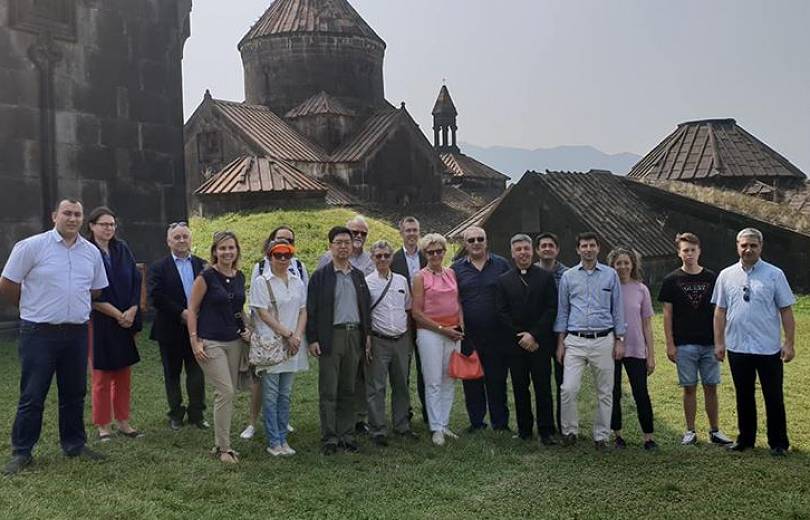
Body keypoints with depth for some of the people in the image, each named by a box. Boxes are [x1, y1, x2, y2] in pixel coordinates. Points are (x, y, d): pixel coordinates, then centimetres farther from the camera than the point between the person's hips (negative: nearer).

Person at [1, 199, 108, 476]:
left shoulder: (92, 252, 7)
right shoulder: (31, 246, -7)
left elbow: (97, 289, 20)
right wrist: (32, 307, 7)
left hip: (77, 333, 4)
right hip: (39, 333, -4)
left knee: (74, 393, 13)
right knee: (32, 396, 2)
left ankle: (74, 444, 26)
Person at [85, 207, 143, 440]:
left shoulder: (122, 250, 8)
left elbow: (136, 281, 6)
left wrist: (132, 311, -7)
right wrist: (116, 314, -13)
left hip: (126, 321, 5)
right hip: (99, 322, -5)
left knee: (124, 373, 9)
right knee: (101, 374, 3)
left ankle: (123, 422, 19)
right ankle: (103, 426, 12)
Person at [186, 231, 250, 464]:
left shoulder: (240, 277, 8)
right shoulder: (206, 277, -10)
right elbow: (192, 309, -6)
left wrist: (245, 329, 7)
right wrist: (194, 340, -11)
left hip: (234, 341, 6)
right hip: (211, 342, -6)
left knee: (229, 393, 9)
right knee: (225, 391, -11)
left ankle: (220, 444, 21)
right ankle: (224, 447, 0)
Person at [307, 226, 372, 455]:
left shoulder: (358, 275, 13)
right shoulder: (320, 275, -1)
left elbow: (365, 306, 16)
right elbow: (311, 309, -4)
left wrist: (367, 334, 9)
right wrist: (312, 339, -10)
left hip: (355, 335, 4)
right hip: (331, 336, -4)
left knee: (348, 390, 10)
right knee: (329, 391, 0)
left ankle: (347, 435, 18)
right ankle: (329, 438, 7)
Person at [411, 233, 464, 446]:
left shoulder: (451, 274, 10)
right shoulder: (420, 277, -3)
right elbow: (416, 312, -6)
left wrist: (461, 327, 2)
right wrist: (441, 329, -10)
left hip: (453, 332, 5)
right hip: (429, 332, -4)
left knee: (449, 380, 7)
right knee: (433, 382, -3)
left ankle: (445, 424, 17)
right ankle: (436, 428, 4)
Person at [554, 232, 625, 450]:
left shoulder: (610, 275, 6)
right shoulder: (568, 276, 7)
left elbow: (617, 309, 7)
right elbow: (562, 311, 10)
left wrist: (619, 340, 2)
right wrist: (560, 342, 5)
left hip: (603, 340, 0)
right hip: (575, 341, 0)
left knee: (605, 392, 5)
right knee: (568, 389, -10)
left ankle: (601, 436, 17)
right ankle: (569, 431, 8)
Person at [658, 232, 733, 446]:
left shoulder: (712, 278, 5)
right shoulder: (672, 280, 0)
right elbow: (667, 314, 0)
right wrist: (670, 345, -5)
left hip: (709, 344, 2)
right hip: (684, 345, -1)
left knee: (711, 387, 6)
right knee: (689, 388, 4)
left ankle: (715, 431, 17)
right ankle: (690, 431, 15)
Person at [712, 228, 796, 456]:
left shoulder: (774, 274, -3)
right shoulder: (726, 275, 4)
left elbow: (786, 311, -3)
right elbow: (720, 311, 7)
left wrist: (789, 343, -7)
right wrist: (719, 342, 4)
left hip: (768, 349, -2)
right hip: (738, 348, 3)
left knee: (774, 397, 6)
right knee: (743, 396, 14)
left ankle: (778, 442, 18)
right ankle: (745, 439, 26)